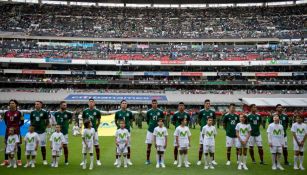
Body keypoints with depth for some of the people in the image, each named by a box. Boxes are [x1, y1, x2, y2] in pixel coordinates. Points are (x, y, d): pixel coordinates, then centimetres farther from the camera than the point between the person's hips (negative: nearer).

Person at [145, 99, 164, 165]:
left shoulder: (160, 112, 1)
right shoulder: (149, 112, 2)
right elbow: (147, 120, 13)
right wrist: (150, 125, 5)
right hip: (150, 130, 0)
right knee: (149, 145, 2)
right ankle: (148, 160, 12)